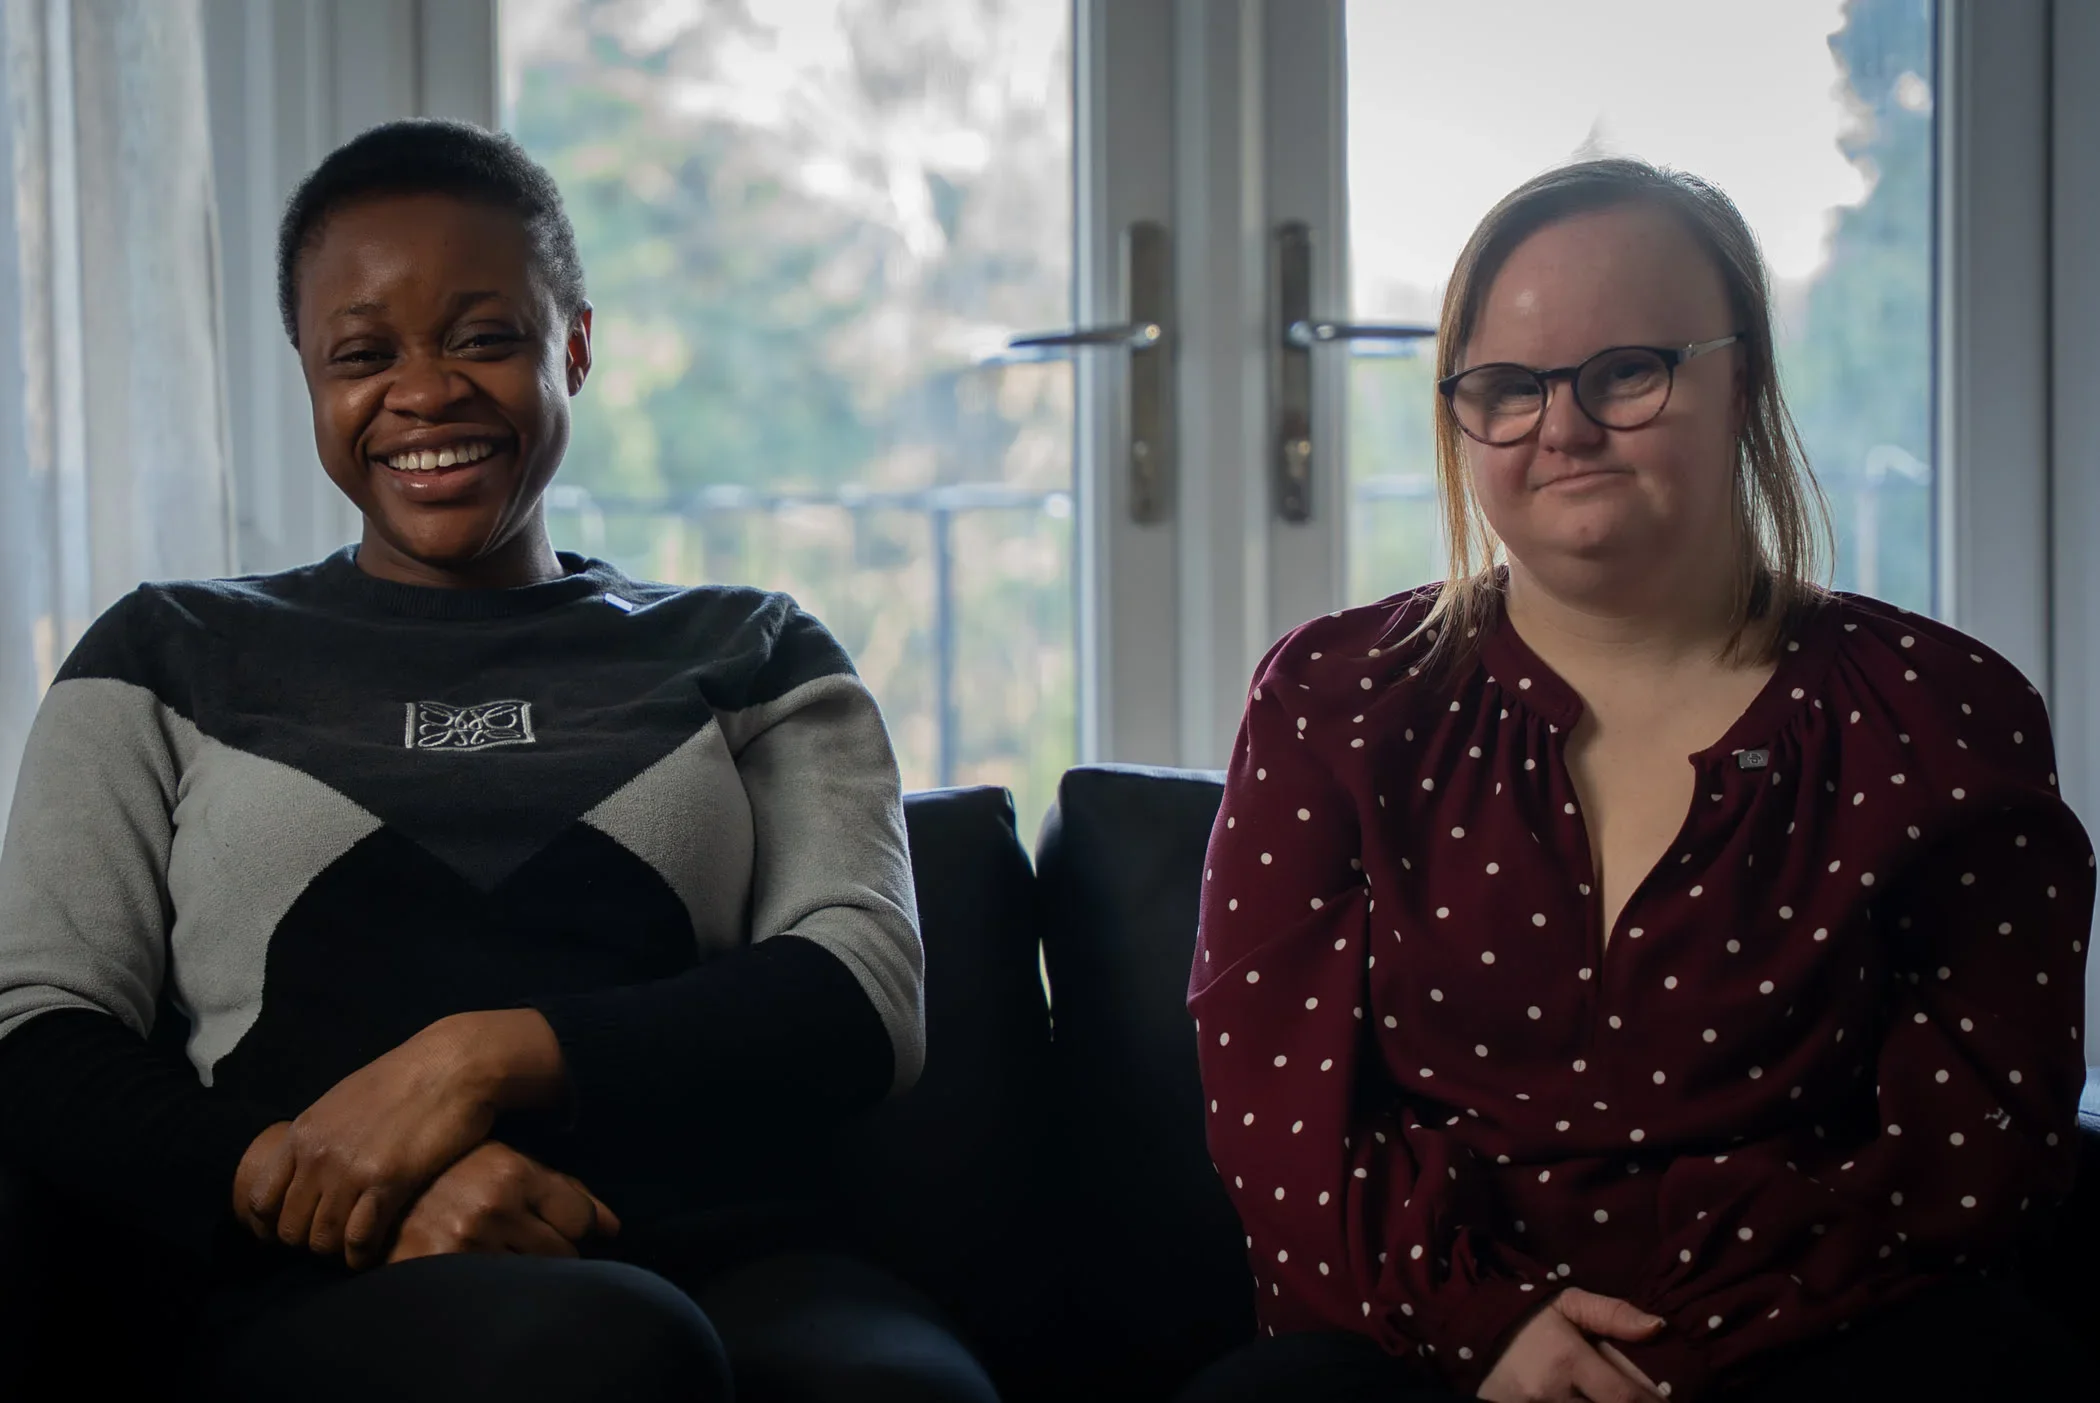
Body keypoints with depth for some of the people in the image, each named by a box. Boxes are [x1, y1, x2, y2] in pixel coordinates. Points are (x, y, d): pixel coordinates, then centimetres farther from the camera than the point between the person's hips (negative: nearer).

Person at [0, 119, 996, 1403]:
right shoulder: (171, 659, 23)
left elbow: (869, 995, 7)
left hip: (726, 1258, 1)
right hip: (331, 1298, 0)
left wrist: (491, 1055, -7)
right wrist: (288, 1175, -10)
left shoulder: (755, 657, 23)